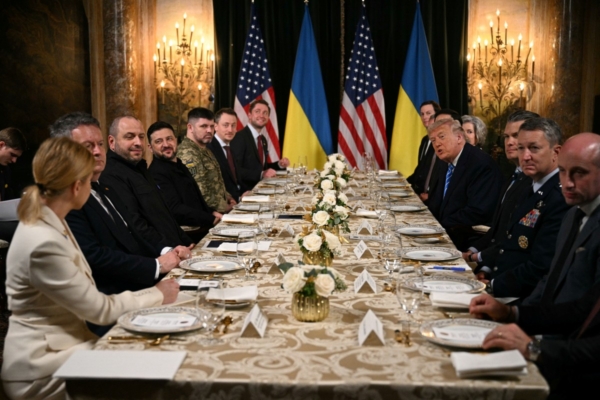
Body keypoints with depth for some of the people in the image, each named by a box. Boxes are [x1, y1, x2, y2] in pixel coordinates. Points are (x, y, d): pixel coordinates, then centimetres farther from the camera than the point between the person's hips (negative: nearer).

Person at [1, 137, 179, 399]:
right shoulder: (43, 244, -25)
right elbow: (100, 310, -17)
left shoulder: (50, 223, 3)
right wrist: (157, 296, -4)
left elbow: (89, 299, 5)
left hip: (64, 343, 8)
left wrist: (150, 294, -2)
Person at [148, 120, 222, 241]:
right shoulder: (157, 173, -16)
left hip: (199, 230, 9)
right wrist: (212, 220, -22)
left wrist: (211, 212, 5)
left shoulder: (179, 165, 16)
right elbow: (176, 210, -22)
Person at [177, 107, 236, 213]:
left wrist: (227, 197, 8)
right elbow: (200, 192, -24)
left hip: (218, 212, 9)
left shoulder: (204, 150, 15)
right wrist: (225, 207, -12)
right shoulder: (188, 153, -17)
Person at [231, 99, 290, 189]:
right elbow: (236, 170, -21)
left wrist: (279, 164, 7)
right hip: (245, 190, -8)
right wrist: (261, 174, -26)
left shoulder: (263, 140, 14)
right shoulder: (239, 137, -12)